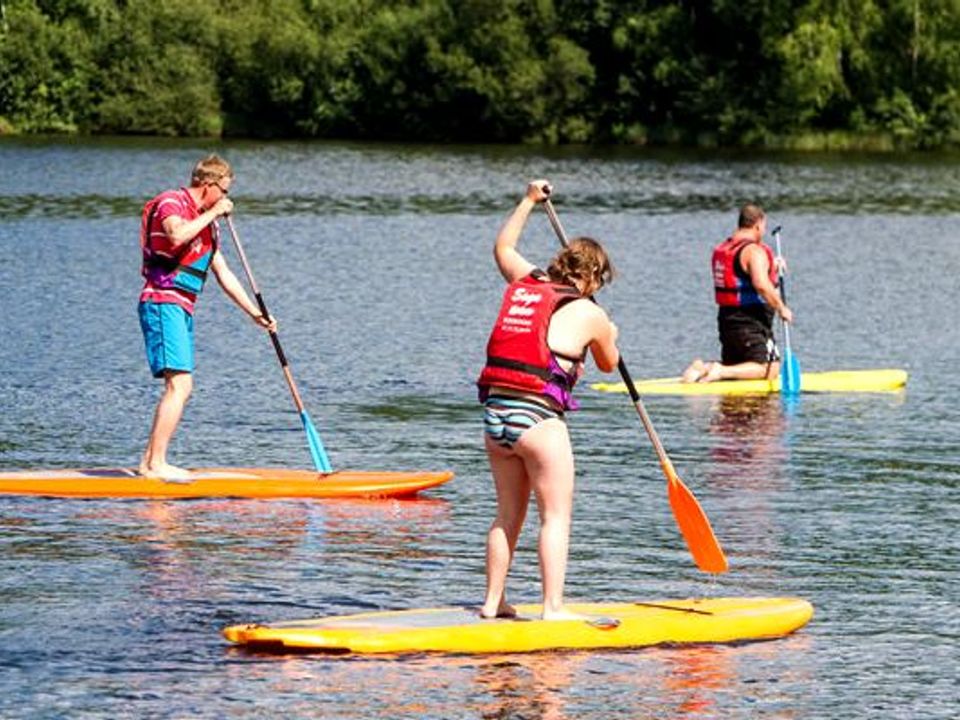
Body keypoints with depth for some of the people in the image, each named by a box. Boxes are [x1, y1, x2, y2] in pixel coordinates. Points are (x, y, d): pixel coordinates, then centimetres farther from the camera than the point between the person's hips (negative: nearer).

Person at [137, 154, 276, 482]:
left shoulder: (207, 223, 21)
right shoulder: (172, 202, -7)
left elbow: (223, 273, 25)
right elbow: (177, 236, -30)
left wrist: (255, 313, 22)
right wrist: (213, 213, -18)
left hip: (181, 310, 10)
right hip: (162, 302, -10)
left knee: (181, 388, 10)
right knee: (179, 384, -17)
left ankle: (150, 461, 12)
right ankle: (155, 465, -20)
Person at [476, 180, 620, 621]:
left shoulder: (523, 284, 12)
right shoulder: (588, 314, -2)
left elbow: (502, 247, 35)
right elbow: (609, 365, 17)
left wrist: (529, 201, 44)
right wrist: (608, 338, 39)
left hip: (494, 414, 7)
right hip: (538, 418, -7)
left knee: (507, 515, 16)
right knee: (556, 515, -3)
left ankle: (493, 602, 17)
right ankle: (553, 607, -10)